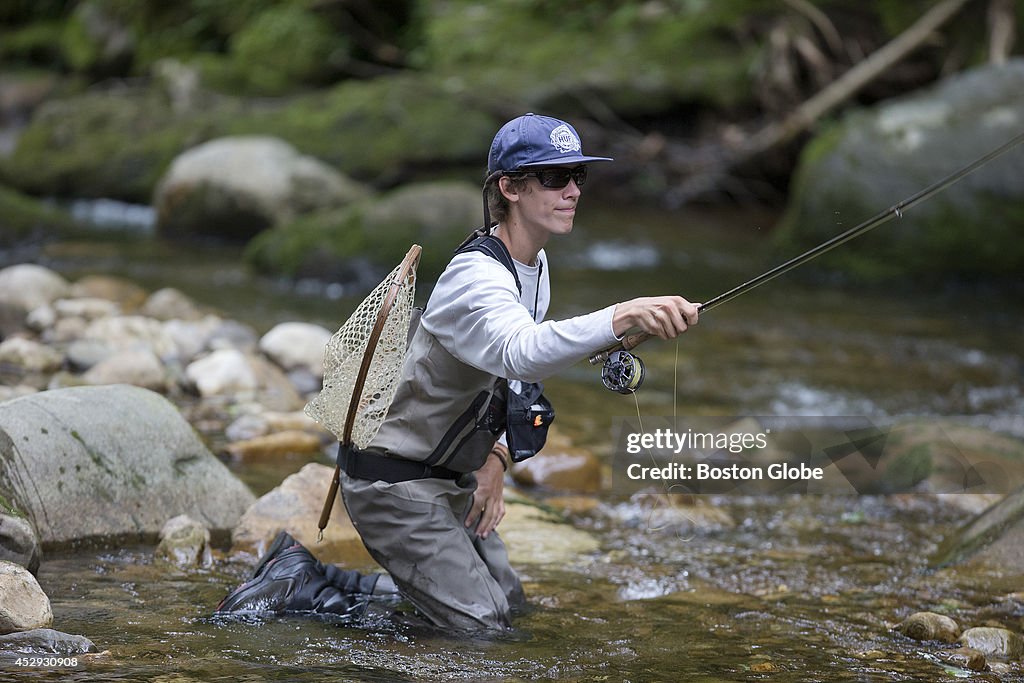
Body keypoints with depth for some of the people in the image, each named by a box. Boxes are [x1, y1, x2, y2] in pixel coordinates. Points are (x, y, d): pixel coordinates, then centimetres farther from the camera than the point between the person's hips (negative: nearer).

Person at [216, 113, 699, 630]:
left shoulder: (535, 265, 4)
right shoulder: (477, 277, -27)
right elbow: (522, 352, -50)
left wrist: (496, 459, 0)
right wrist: (622, 316, -64)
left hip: (449, 474, 10)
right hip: (393, 477, -10)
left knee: (508, 607, 18)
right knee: (477, 625, -11)